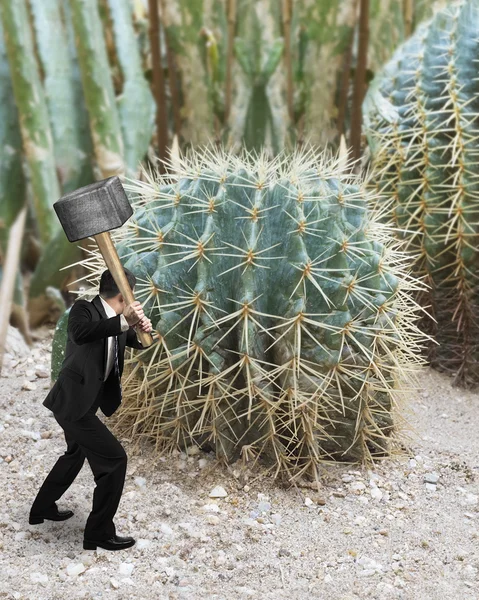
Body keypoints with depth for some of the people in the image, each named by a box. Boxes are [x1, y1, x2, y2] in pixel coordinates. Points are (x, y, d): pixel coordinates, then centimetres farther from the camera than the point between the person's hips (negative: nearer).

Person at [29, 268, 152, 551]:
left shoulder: (115, 319, 4)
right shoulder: (84, 309, -19)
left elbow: (137, 342, 8)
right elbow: (80, 333, -39)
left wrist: (142, 328, -15)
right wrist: (123, 321, -49)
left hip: (81, 401, 10)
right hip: (74, 401, -10)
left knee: (76, 454, 30)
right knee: (114, 458, -11)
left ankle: (42, 508, 48)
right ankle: (100, 532, -1)